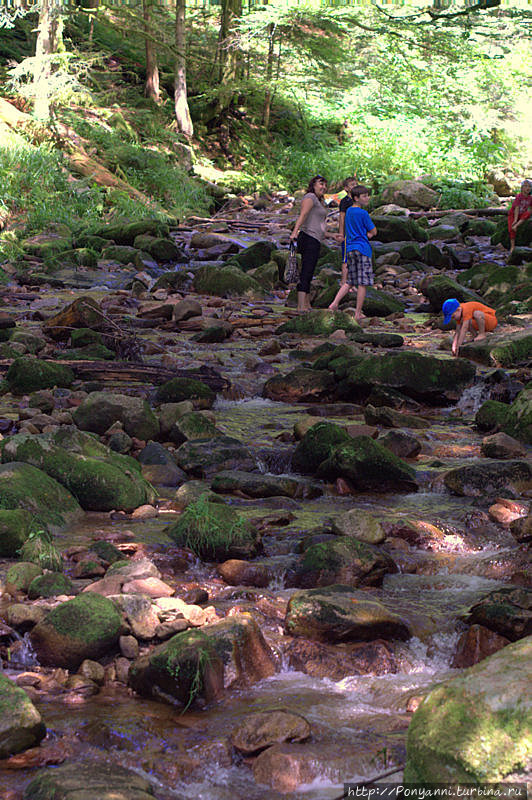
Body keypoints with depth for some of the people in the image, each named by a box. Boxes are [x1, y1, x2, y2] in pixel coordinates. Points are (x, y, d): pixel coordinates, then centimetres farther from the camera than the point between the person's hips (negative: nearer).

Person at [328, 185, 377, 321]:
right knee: (362, 283, -2)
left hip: (350, 249, 8)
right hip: (362, 248, -8)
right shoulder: (363, 213, -11)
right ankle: (358, 314, -1)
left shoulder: (348, 211, 13)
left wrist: (367, 234, 7)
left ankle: (335, 303, -1)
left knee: (350, 282, 14)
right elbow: (373, 232, -4)